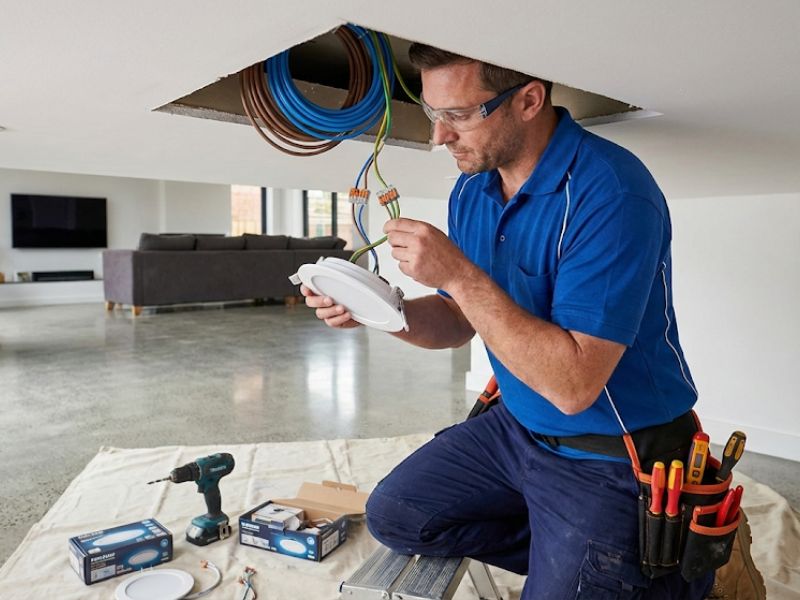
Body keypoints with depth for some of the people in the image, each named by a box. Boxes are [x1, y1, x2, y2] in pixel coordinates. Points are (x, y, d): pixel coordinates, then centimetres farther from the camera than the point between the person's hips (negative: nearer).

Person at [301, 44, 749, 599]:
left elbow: (573, 385, -31)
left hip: (608, 459, -7)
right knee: (393, 516, 7)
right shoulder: (472, 189, -1)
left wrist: (460, 275, -31)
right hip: (516, 426, 8)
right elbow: (458, 322, 6)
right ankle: (560, 554, 15)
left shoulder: (610, 194, -27)